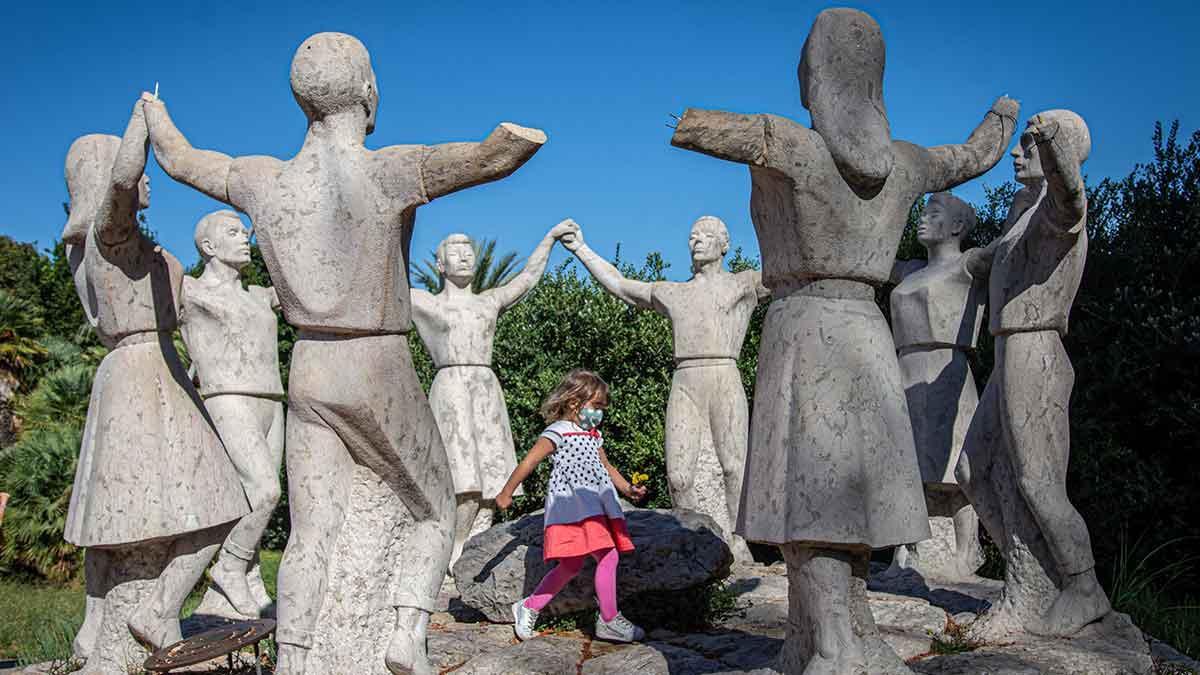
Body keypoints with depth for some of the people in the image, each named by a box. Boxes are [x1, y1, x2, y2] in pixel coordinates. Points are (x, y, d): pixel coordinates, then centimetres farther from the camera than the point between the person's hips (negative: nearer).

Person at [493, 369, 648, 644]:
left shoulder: (594, 435, 22)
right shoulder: (558, 432, -5)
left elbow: (607, 468, 31)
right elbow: (529, 462, -5)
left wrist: (628, 489, 16)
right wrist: (506, 493, -4)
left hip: (595, 506, 9)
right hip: (573, 505, -9)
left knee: (570, 565, 9)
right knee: (607, 557, -13)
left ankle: (529, 608, 21)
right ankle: (609, 620, -3)